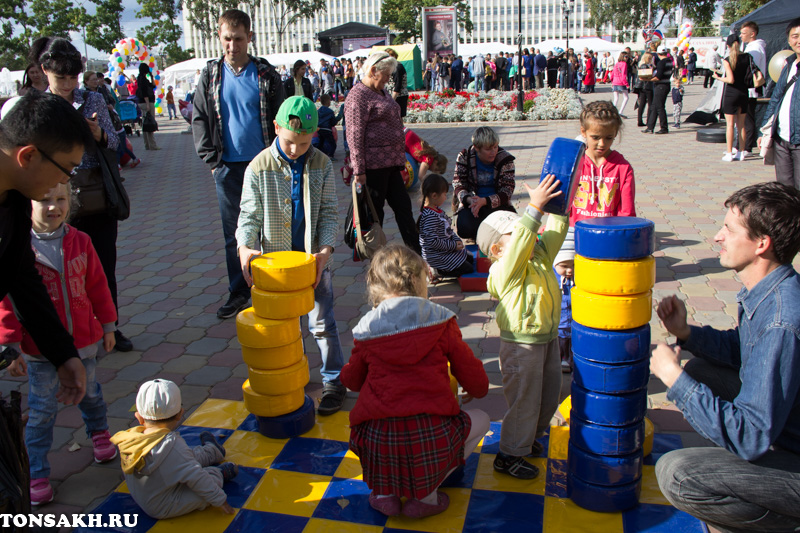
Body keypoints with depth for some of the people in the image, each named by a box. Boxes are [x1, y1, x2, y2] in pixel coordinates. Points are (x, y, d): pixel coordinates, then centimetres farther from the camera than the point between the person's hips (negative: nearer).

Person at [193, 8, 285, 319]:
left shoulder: (266, 74, 2)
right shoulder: (211, 75, 6)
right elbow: (199, 120, 9)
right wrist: (211, 159, 0)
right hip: (228, 168, 2)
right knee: (233, 234, 7)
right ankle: (238, 292, 19)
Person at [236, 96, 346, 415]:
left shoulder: (322, 165, -4)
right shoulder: (259, 168, -7)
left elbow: (330, 212, -3)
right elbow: (249, 215, -4)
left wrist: (325, 250, -16)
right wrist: (245, 247, -22)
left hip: (313, 258, -1)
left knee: (322, 324, 4)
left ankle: (334, 381, 19)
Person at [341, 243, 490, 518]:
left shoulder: (366, 329, 7)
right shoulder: (440, 322, 2)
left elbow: (351, 380, 19)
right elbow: (469, 370, 10)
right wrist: (477, 389, 35)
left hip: (376, 441, 3)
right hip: (429, 432, -3)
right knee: (481, 419, 24)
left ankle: (384, 490, 17)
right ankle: (425, 494, 14)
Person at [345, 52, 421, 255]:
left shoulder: (382, 92, 18)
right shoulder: (358, 95, -12)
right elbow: (355, 135, -18)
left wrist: (399, 157, 26)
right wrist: (359, 169, -21)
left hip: (390, 162, 9)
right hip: (373, 164, -9)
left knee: (403, 205, 11)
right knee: (374, 210, 1)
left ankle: (417, 249, 17)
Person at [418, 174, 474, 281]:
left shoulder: (438, 210, 7)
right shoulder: (430, 216, -27)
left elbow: (448, 230, 16)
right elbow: (432, 241, -28)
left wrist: (456, 240, -2)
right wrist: (453, 246, -20)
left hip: (447, 250, 10)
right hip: (436, 256, -10)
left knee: (470, 259, 19)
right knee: (468, 269, -9)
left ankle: (437, 270, 12)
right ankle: (437, 272, -4)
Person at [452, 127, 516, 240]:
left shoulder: (505, 159, -7)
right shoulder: (464, 157, -6)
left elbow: (507, 191, -11)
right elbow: (458, 184, -5)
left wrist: (484, 201, -28)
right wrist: (469, 199, -28)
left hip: (497, 204, 1)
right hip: (470, 204, -1)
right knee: (465, 229, -31)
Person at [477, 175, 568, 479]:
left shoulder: (541, 257, 4)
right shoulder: (505, 270, -20)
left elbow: (555, 232, 3)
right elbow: (522, 240, -34)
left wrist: (555, 204, -9)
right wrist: (535, 207, -38)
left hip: (548, 338, 8)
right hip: (521, 345, -8)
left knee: (549, 394, 21)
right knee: (524, 400, 2)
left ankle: (529, 437, 43)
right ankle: (510, 454, 19)